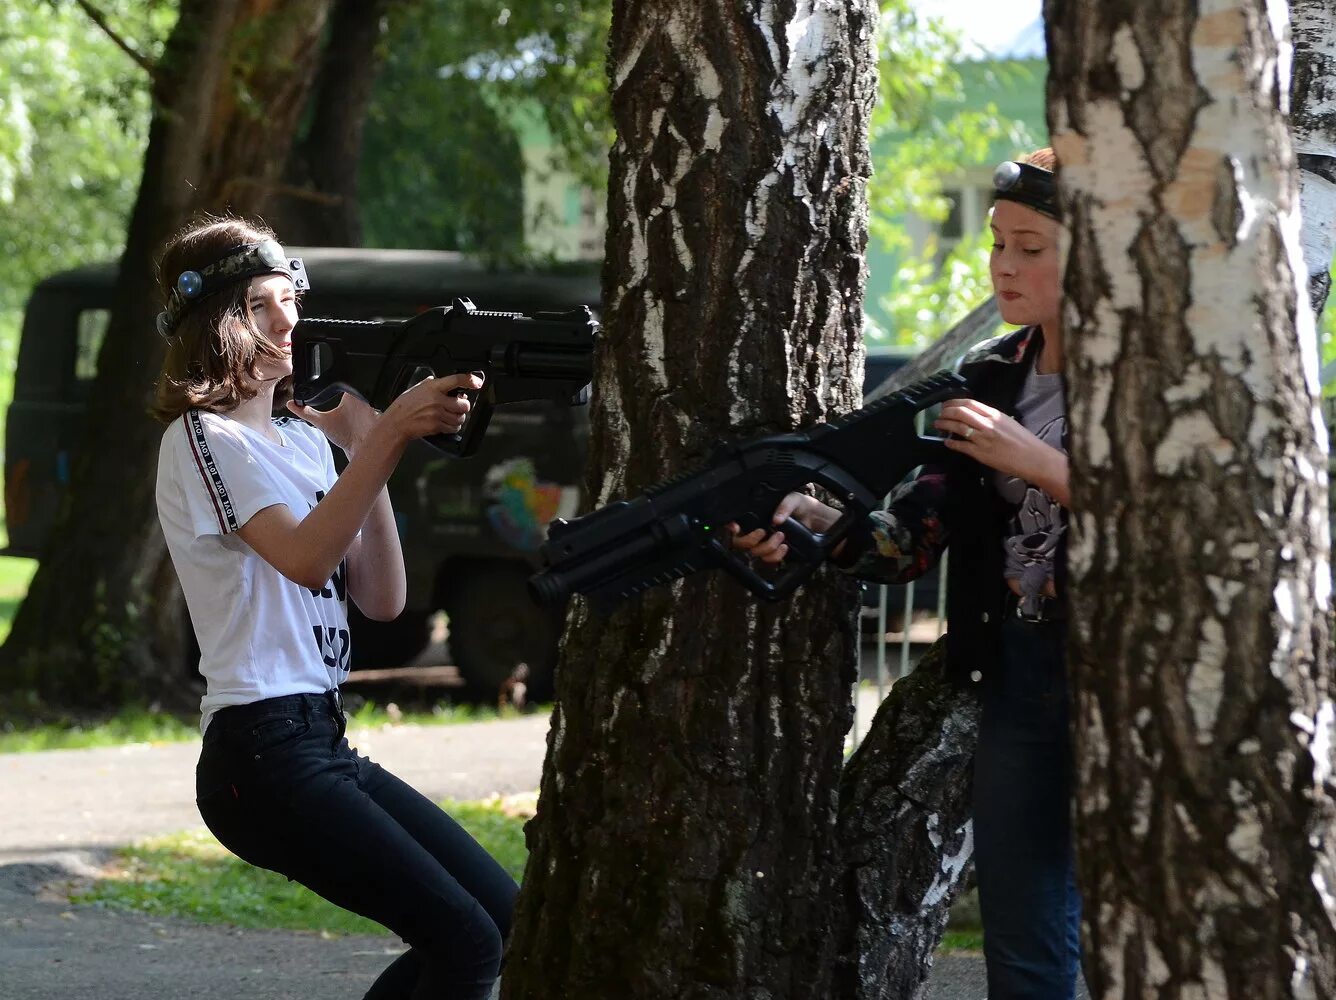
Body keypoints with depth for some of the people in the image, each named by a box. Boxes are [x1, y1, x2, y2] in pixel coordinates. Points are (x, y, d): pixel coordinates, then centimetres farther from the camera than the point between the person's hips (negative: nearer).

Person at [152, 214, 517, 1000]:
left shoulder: (305, 440, 17)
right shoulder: (201, 440, -7)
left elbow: (383, 598, 8)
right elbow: (305, 559, -24)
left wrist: (364, 448, 0)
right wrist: (389, 438, -29)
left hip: (325, 744, 9)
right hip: (263, 755, -9)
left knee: (505, 917, 8)